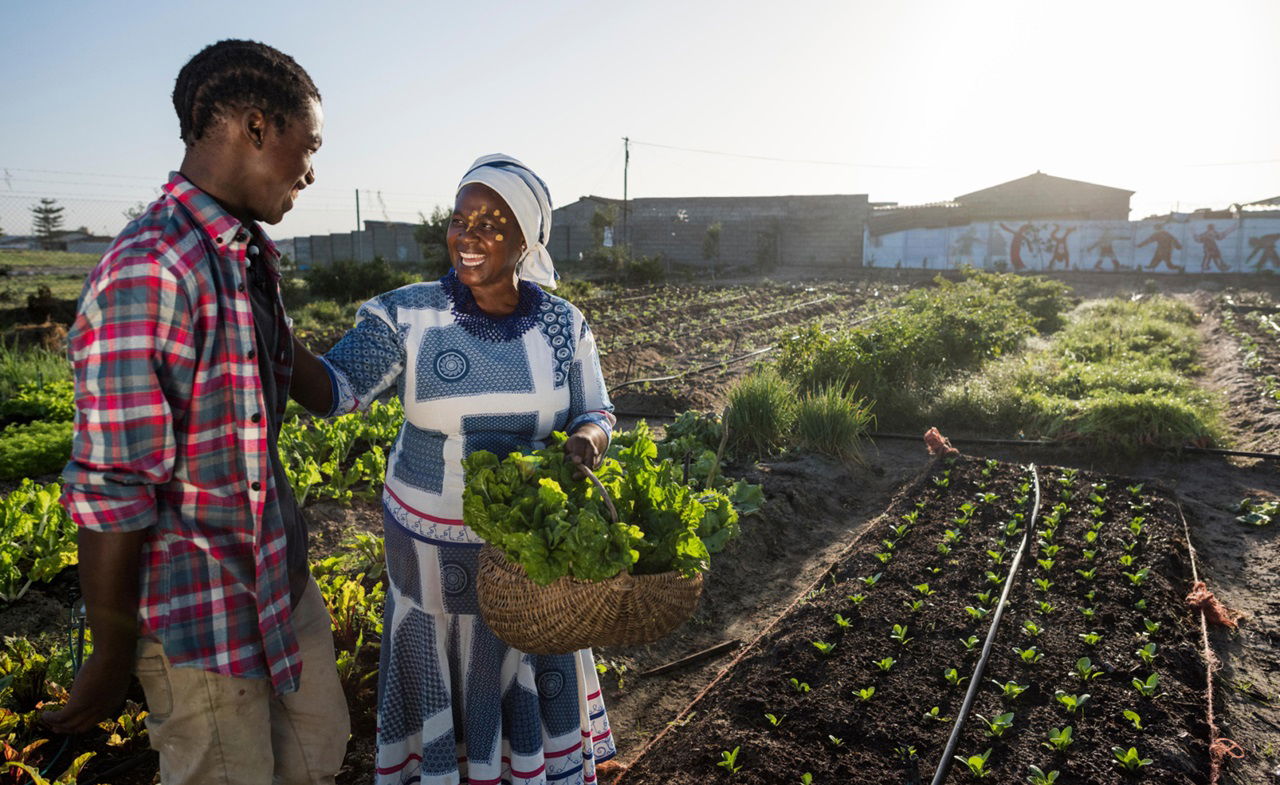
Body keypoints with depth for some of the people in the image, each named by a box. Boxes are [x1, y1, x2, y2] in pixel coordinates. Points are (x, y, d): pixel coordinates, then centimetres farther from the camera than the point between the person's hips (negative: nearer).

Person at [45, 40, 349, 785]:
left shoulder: (254, 256, 5)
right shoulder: (148, 273, -25)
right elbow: (111, 492, -22)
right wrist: (113, 656, -12)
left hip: (283, 577, 8)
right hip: (203, 611, -8)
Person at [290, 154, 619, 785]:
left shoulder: (562, 325, -5)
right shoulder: (406, 314, -10)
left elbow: (596, 415, 2)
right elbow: (334, 389, -19)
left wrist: (587, 439, -21)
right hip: (432, 542, -1)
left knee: (536, 670, 20)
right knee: (440, 675, 16)